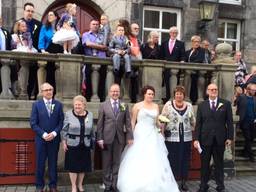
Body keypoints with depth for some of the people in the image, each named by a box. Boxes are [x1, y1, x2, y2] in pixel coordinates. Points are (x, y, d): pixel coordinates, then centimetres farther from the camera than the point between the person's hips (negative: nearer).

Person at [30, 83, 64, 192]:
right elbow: (33, 123, -5)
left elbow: (61, 122, 1)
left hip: (54, 139, 1)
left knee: (53, 163, 10)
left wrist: (54, 133, -12)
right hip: (41, 139, -1)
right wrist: (43, 134, -14)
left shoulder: (58, 104, 3)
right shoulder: (36, 105, -1)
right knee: (40, 163, 7)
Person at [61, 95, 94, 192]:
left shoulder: (90, 114, 2)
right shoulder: (68, 114, -7)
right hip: (72, 144, -3)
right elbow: (64, 130, -2)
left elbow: (91, 130, 10)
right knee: (73, 166, 4)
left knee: (83, 166, 11)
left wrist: (93, 141, 10)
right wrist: (64, 142, -5)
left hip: (85, 145, 3)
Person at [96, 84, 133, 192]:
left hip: (120, 138, 2)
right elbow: (100, 123, -1)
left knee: (116, 163, 10)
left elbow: (128, 123, 4)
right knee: (107, 163, 7)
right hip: (107, 138, -1)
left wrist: (129, 137, -2)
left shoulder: (124, 106, 5)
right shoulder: (103, 105, 1)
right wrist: (100, 138, -6)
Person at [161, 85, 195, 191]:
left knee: (185, 159, 8)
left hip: (186, 138, 3)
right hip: (172, 137, -3)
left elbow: (193, 120, 16)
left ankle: (184, 181, 20)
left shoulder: (189, 106, 8)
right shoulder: (168, 105, -1)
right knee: (172, 159, 0)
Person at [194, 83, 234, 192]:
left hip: (220, 139, 0)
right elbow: (198, 123, 2)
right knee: (204, 164, 9)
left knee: (219, 163, 11)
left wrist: (230, 137, -4)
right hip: (205, 139, 0)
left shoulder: (226, 104, 2)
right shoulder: (201, 105, 4)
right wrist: (196, 138, -4)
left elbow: (229, 122, 1)